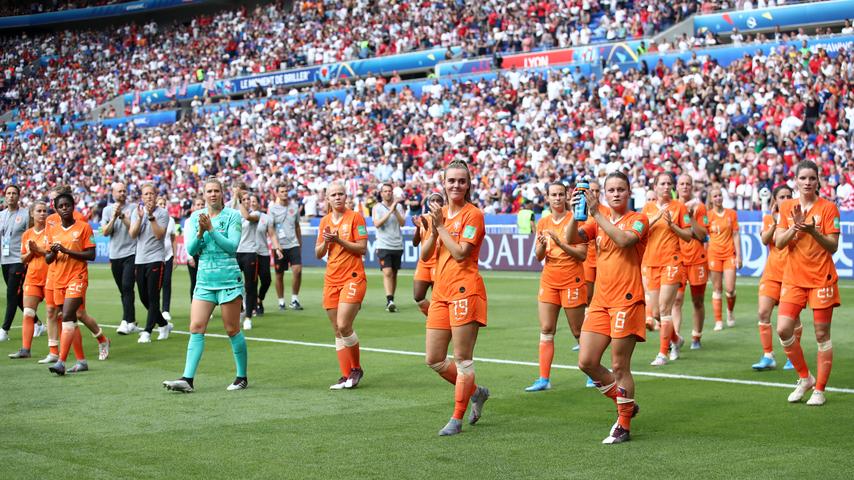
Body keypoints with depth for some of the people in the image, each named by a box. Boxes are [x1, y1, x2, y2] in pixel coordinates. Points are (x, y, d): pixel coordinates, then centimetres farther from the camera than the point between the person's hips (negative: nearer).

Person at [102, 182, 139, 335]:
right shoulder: (107, 210, 10)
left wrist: (122, 215, -15)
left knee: (127, 287, -17)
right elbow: (105, 232, 2)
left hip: (130, 254, -4)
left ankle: (127, 322, -21)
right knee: (123, 291, 8)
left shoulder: (132, 208, 1)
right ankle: (132, 323, 16)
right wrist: (114, 217, -10)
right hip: (115, 255, 4)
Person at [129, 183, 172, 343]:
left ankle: (147, 331, -8)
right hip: (140, 259, 5)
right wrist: (140, 217, -14)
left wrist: (151, 216, -20)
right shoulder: (137, 211, 10)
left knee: (153, 298, -9)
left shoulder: (162, 212, -2)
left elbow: (159, 234, -14)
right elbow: (132, 234, -2)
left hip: (156, 259, -5)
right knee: (144, 298, 9)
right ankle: (164, 324, 25)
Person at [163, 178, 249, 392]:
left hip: (229, 279, -4)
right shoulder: (195, 217, 9)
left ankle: (242, 377, 15)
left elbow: (232, 246, -12)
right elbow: (191, 250, 2)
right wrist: (200, 232, -15)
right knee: (196, 328, -5)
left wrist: (211, 229, -17)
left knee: (232, 330, 2)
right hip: (204, 280, 4)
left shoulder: (232, 215, -3)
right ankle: (187, 379, -8)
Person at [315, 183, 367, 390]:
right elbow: (318, 254, 14)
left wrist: (339, 240, -17)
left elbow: (362, 248, -9)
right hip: (331, 280, 6)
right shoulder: (325, 221, 13)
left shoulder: (355, 217, -3)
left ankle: (356, 368, 6)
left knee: (344, 326, -14)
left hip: (353, 278, -6)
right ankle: (346, 375, 9)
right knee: (337, 330, 4)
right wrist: (325, 242, -6)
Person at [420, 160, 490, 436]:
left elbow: (460, 253, -15)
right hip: (441, 292, 8)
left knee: (462, 358, -3)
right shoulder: (440, 213, 15)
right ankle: (475, 392, 28)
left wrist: (441, 226, -9)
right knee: (433, 359, 8)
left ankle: (457, 419, 3)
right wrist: (434, 231, -5)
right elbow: (424, 255, 11)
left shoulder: (473, 214, -5)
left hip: (465, 290, -8)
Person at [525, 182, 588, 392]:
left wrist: (560, 243, -21)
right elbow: (538, 257, 8)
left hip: (572, 280, -4)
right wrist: (542, 245, -14)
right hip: (548, 281, 4)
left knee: (578, 331, 2)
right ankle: (544, 379, -3)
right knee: (546, 330, -3)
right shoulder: (543, 223, 10)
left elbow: (582, 255, -9)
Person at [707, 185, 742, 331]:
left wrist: (738, 255, 1)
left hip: (729, 254, 1)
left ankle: (730, 312, 24)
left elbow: (736, 235, 6)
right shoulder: (708, 215, 1)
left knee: (730, 289, -5)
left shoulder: (731, 214, 5)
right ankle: (718, 321, 6)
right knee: (717, 289, 1)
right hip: (714, 254, -1)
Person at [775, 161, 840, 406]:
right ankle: (805, 378, 13)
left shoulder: (828, 207, -4)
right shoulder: (787, 207, 7)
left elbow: (833, 246, -6)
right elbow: (779, 243, 3)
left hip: (821, 279, -3)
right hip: (793, 277, 3)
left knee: (822, 334, 0)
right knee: (783, 330, -8)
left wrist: (813, 231, -22)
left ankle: (819, 390, 10)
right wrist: (795, 227, -14)